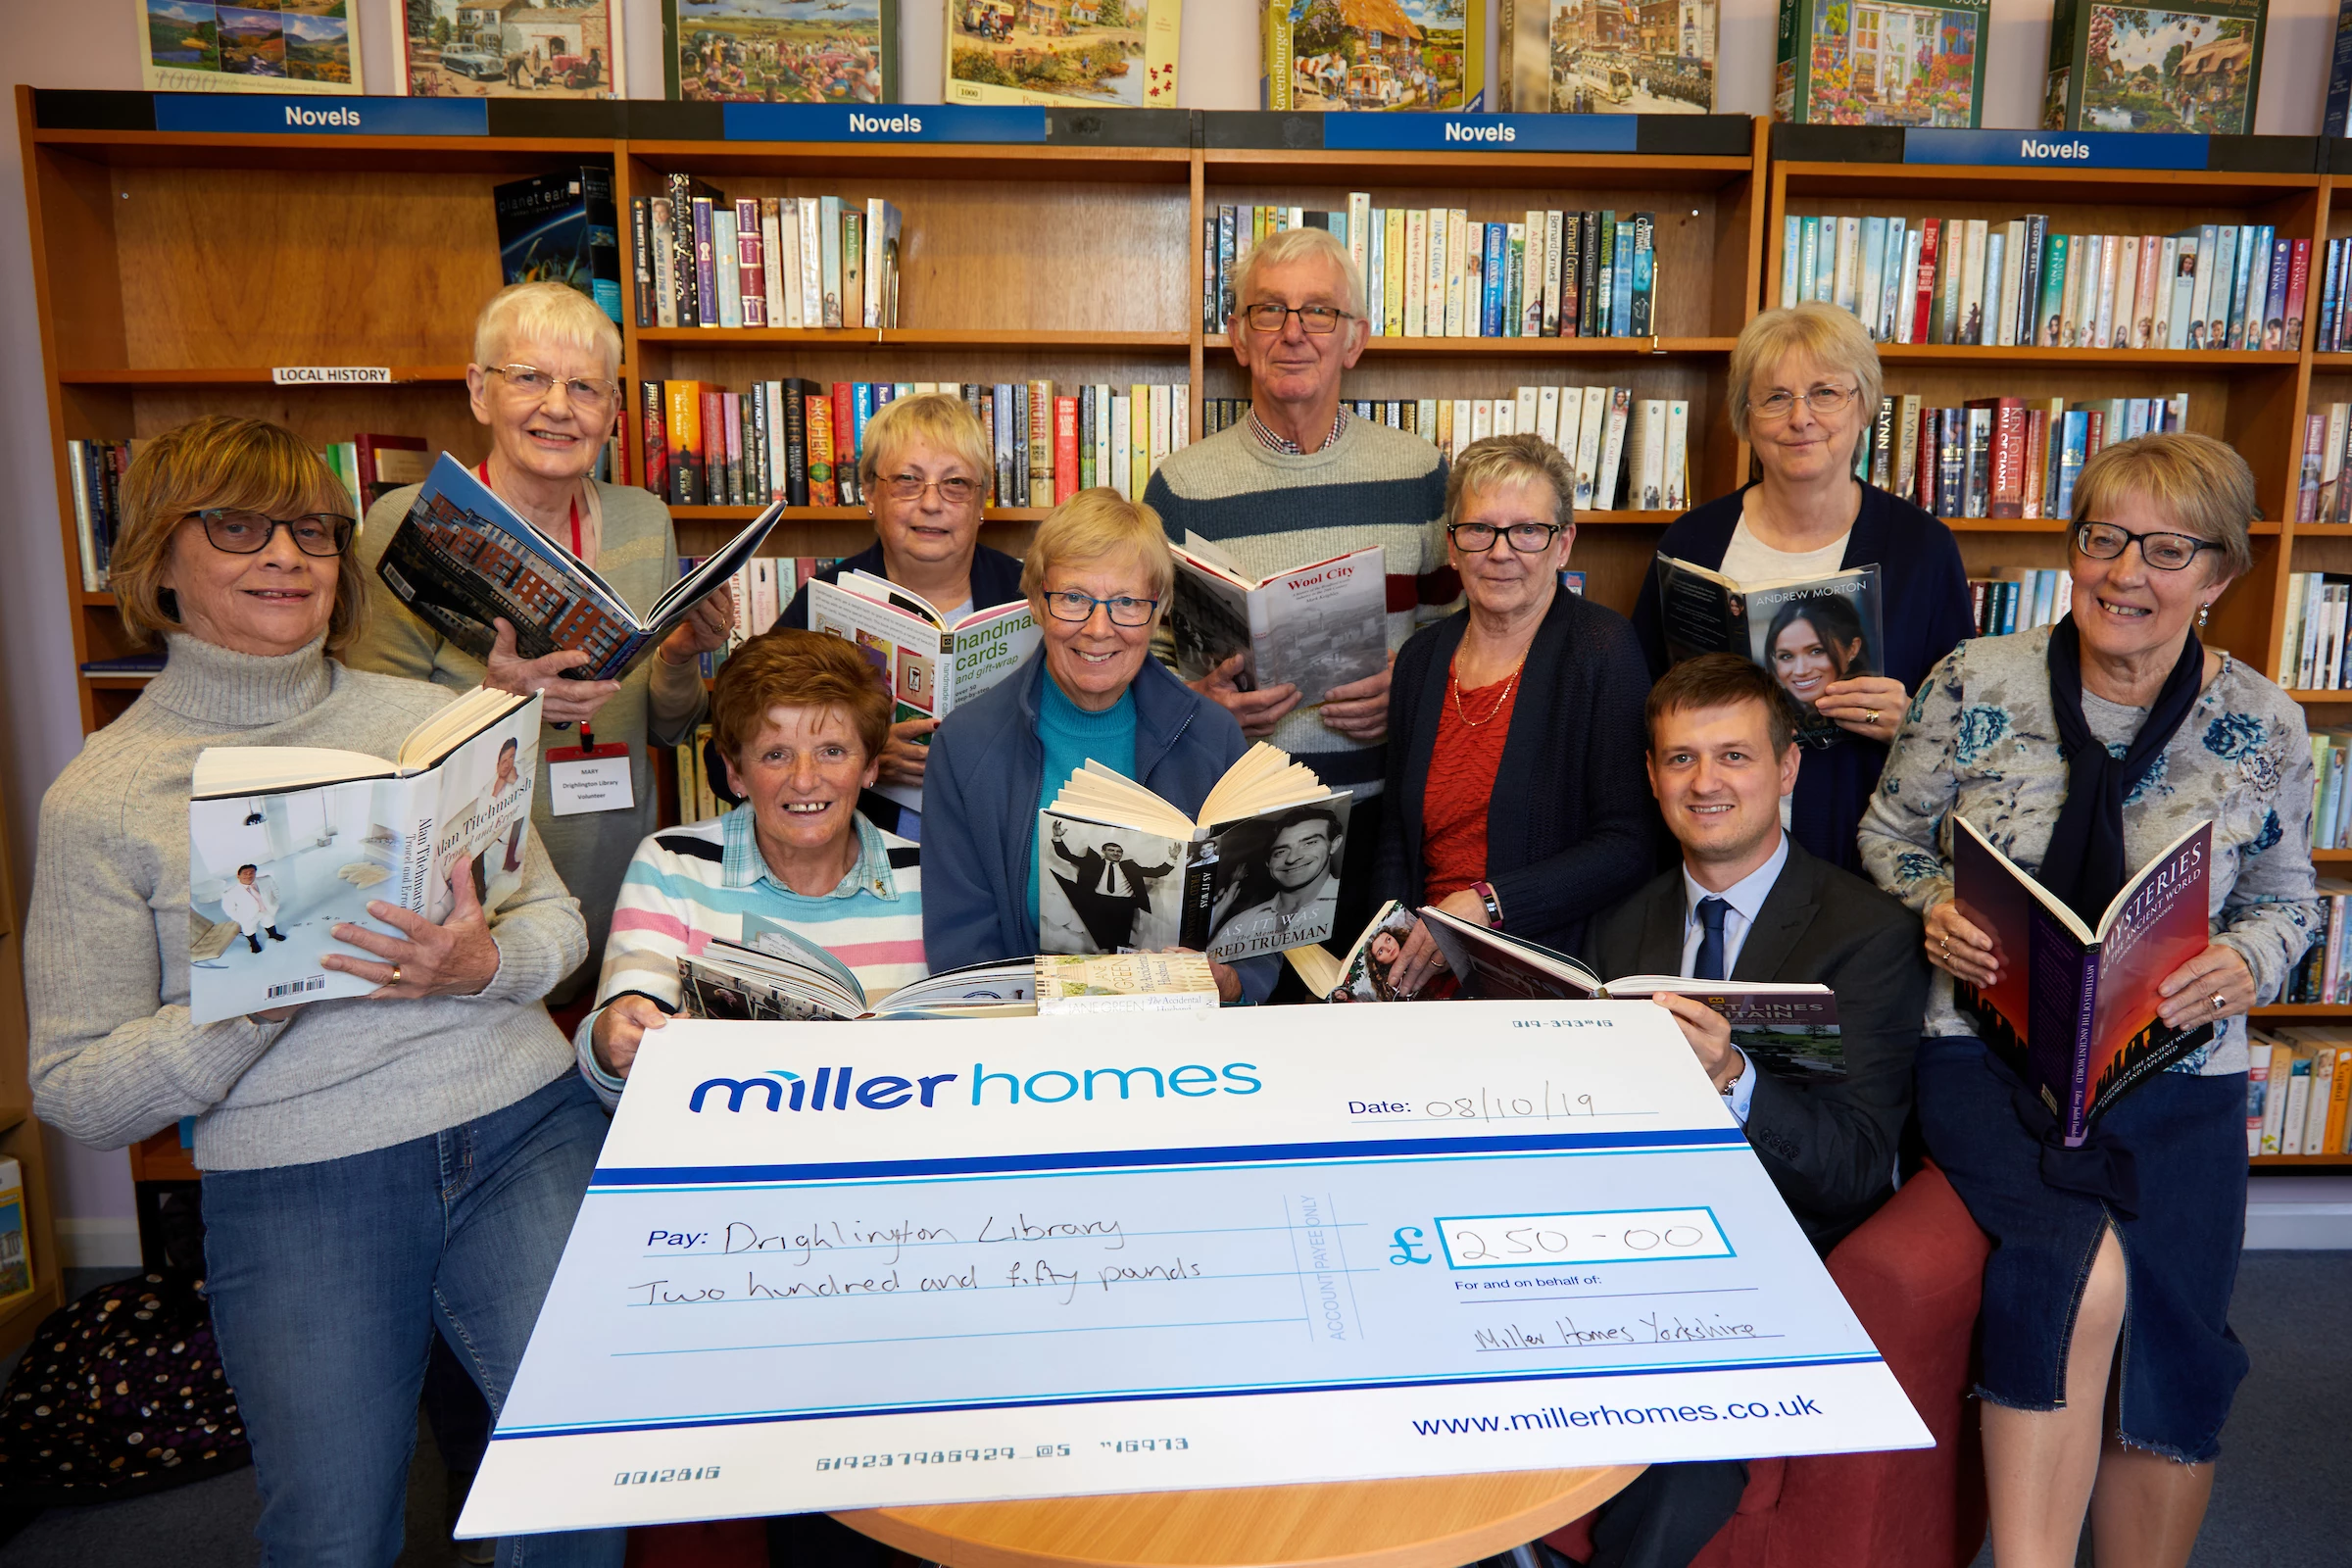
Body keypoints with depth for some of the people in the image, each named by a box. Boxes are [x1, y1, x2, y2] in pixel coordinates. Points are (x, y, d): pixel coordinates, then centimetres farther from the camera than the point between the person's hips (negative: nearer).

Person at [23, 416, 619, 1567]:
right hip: (292, 1186, -1)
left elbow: (559, 919, 9)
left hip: (523, 1131, 2)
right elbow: (75, 1097, 0)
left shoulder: (430, 718, 7)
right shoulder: (100, 799, 1)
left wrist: (485, 965, -13)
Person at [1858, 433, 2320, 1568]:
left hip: (2177, 1073, 2)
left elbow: (2286, 900, 13)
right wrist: (1934, 910, -12)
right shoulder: (1976, 683, -2)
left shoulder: (2262, 729, 3)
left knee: (2170, 1359, -5)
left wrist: (2243, 963, -9)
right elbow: (1889, 832, 8)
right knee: (2083, 1272, -26)